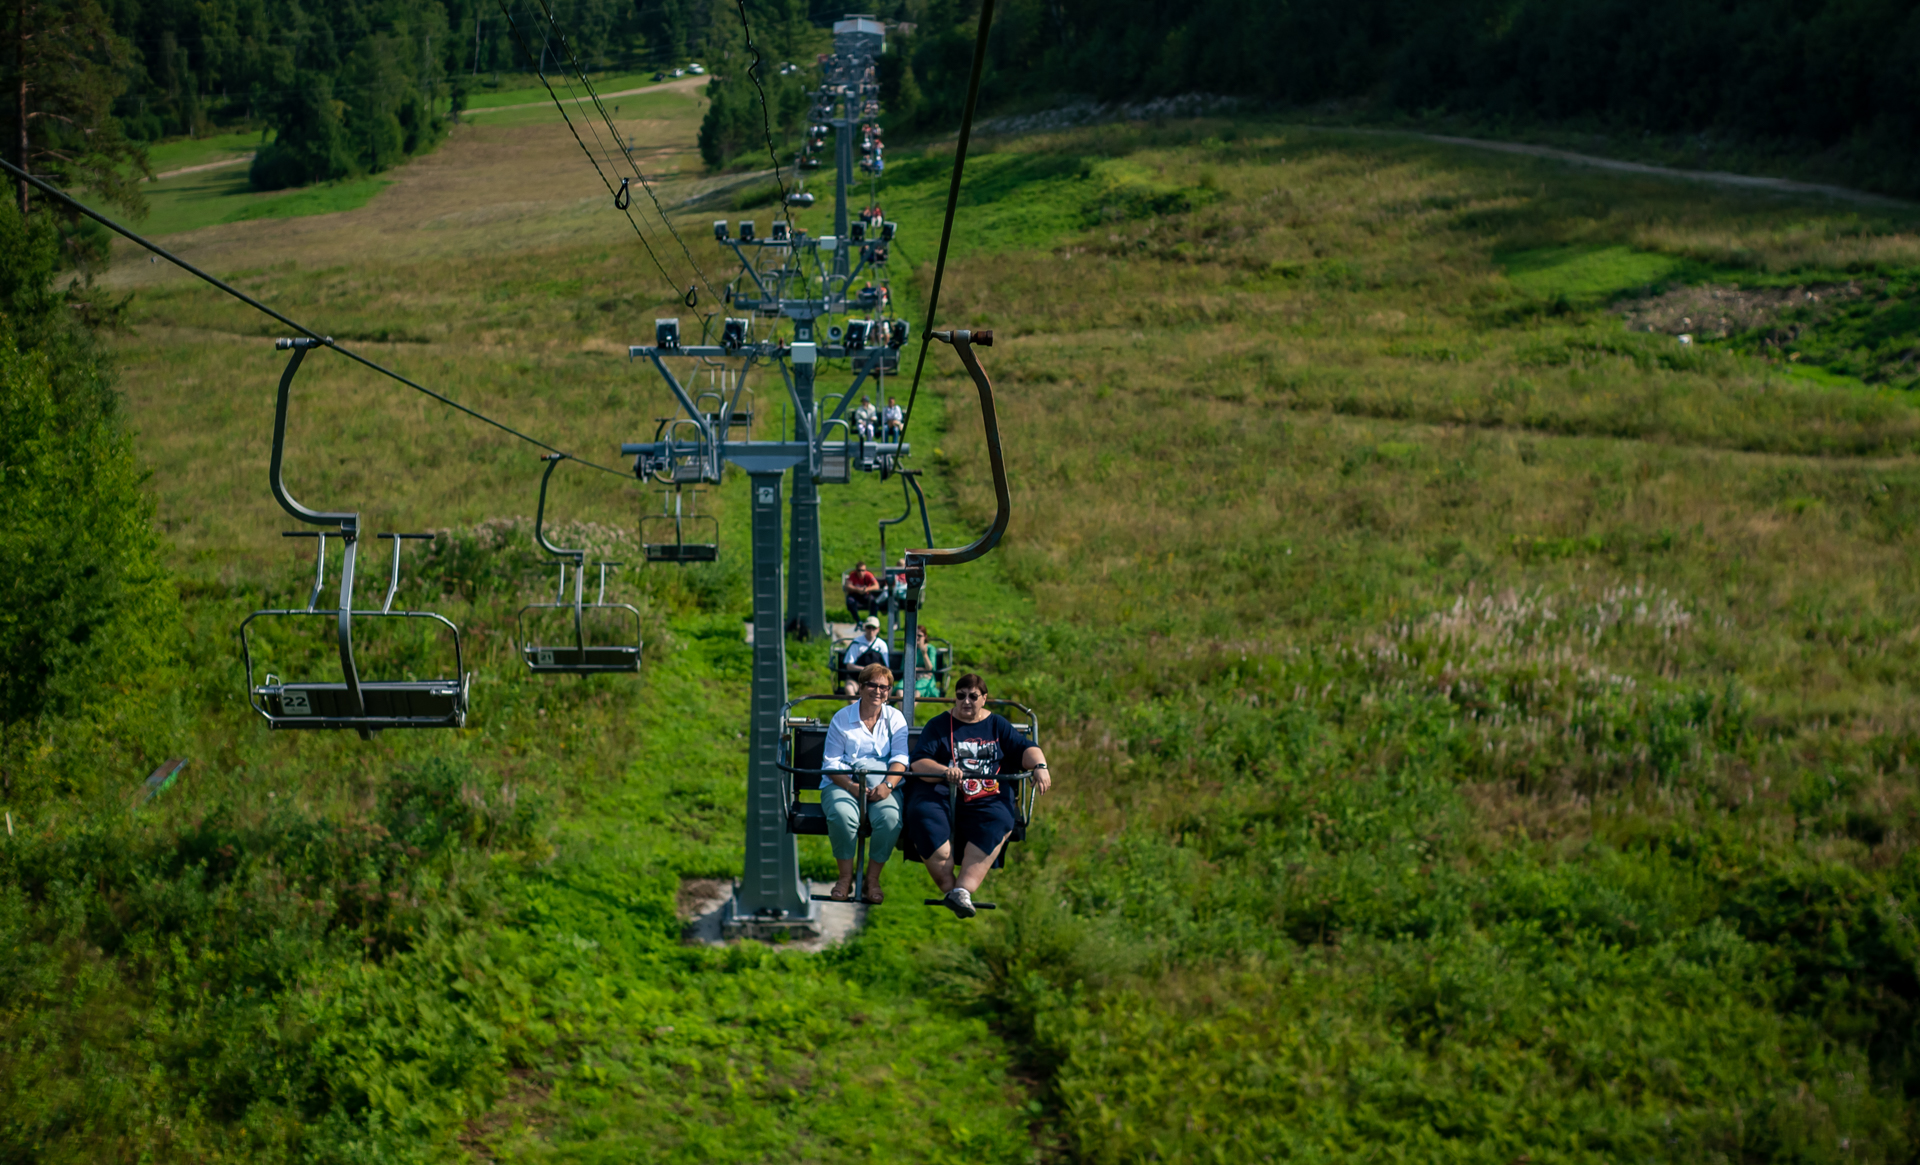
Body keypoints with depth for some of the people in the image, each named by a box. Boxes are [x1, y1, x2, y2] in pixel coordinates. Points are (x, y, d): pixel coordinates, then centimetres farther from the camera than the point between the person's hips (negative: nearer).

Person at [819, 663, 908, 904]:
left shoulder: (895, 718, 13)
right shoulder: (842, 718, 8)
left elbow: (900, 758, 0)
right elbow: (831, 763, 1)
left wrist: (887, 785, -21)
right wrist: (851, 786, -18)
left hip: (883, 782, 1)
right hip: (842, 782, -1)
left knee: (890, 817, -33)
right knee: (842, 815, -35)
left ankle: (873, 879, -17)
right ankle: (846, 877, -18)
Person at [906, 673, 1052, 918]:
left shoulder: (997, 725, 20)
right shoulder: (938, 725, 13)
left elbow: (1025, 749, 12)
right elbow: (919, 764, 0)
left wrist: (1040, 766, -11)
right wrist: (945, 771, -21)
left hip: (987, 799, 1)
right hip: (940, 794, -1)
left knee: (996, 824, -32)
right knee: (925, 818, -33)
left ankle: (963, 889, -39)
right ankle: (949, 887, -29)